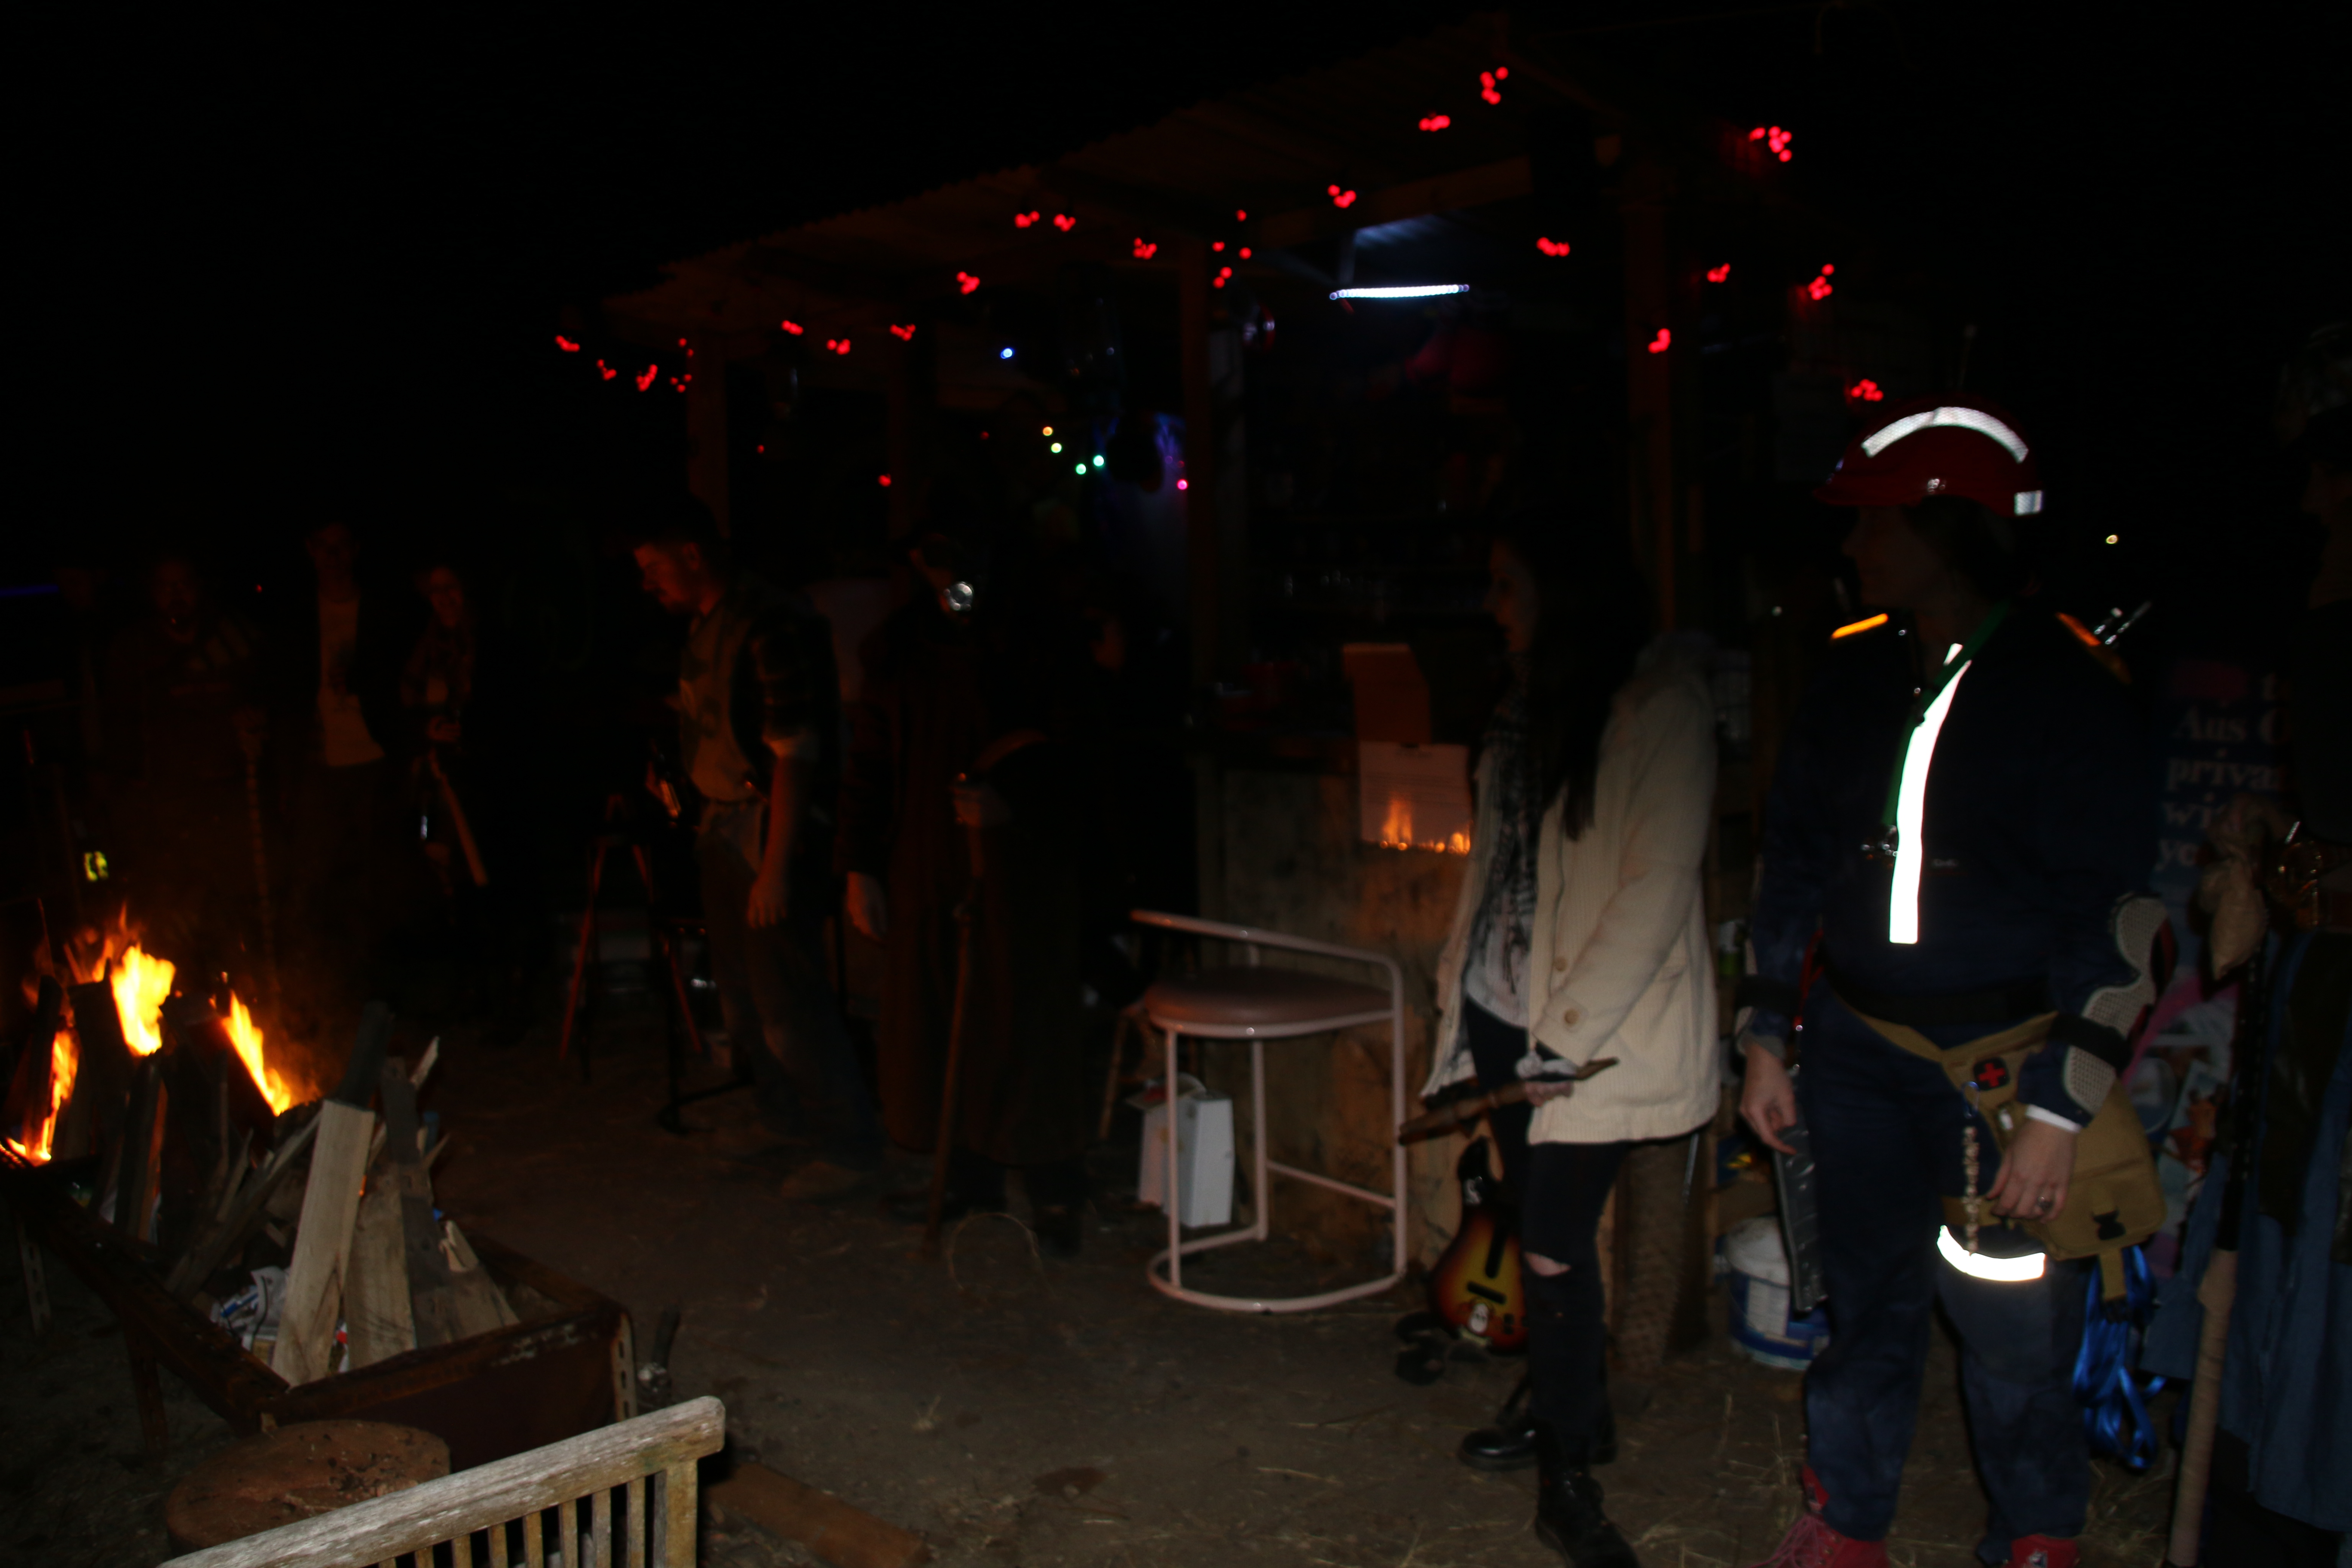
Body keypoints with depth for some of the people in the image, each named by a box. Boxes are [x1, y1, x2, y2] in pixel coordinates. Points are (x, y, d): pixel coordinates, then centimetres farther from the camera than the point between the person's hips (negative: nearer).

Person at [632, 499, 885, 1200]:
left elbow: (795, 755, -24)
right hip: (724, 826, 9)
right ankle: (781, 1110, 39)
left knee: (788, 1000, -5)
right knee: (741, 990, 19)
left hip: (775, 832, -9)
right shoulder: (703, 627, 8)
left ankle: (851, 1149, 8)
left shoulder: (774, 628, -21)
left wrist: (776, 868, -24)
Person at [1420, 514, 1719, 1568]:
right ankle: (1572, 1415, 33)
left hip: (1598, 1032, -7)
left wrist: (1564, 1039, -18)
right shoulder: (1528, 710, 12)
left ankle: (1568, 1482, 10)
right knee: (1546, 1235, 15)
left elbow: (1657, 886, -18)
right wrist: (1461, 993, 14)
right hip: (1508, 1013, 7)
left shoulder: (1660, 704, -13)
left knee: (1554, 1249, -5)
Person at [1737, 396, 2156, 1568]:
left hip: (2004, 1063, -4)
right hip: (1856, 1051, 4)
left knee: (2014, 1329, 3)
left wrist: (2059, 1113, -13)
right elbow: (1791, 864, 12)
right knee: (1866, 1304, 15)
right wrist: (1768, 1041, 10)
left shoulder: (2069, 692, -9)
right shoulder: (1850, 678, 6)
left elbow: (2113, 921, -9)